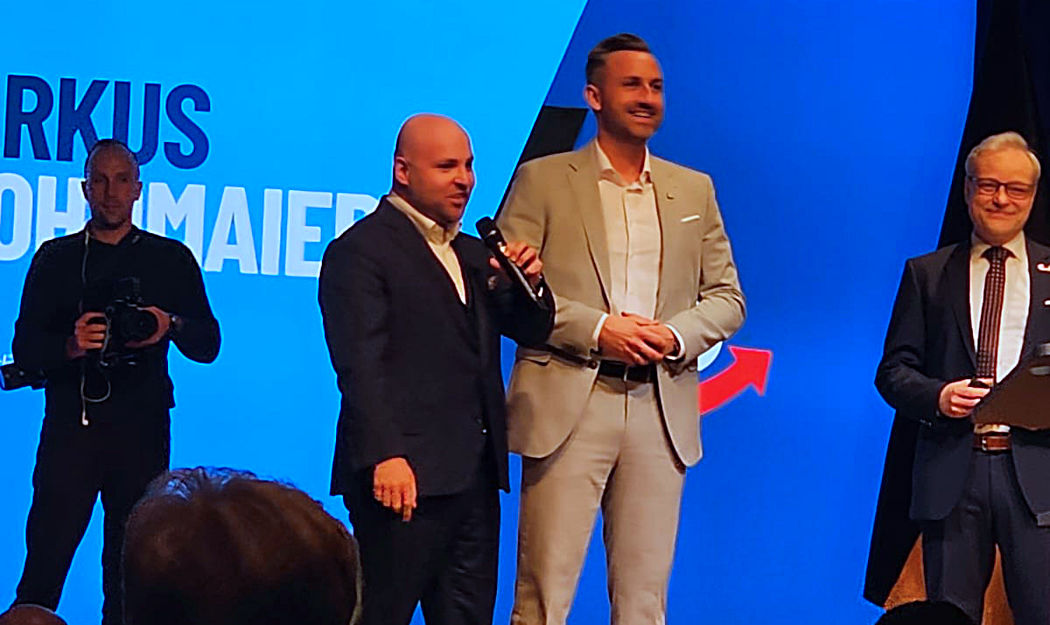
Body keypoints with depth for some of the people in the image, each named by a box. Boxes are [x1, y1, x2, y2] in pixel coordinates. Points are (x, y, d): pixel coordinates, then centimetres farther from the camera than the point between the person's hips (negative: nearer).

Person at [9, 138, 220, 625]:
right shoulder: (56, 258, 13)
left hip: (141, 425, 0)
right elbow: (25, 348, 6)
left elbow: (208, 345, 9)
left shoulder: (171, 259, 13)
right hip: (71, 422, 0)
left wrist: (171, 326, -12)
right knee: (45, 555, -7)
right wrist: (71, 345, -14)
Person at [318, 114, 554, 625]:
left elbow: (529, 331, 22)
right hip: (405, 473, -8)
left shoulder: (472, 253, 21)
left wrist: (528, 285, -1)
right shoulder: (360, 251, -6)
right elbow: (359, 365, -15)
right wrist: (384, 456, -25)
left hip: (474, 476, 8)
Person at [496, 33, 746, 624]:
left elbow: (728, 298, 15)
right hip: (569, 406, -3)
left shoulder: (695, 190, 16)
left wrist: (675, 335, -6)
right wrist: (596, 329, -13)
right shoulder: (542, 180, 5)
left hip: (661, 410, 4)